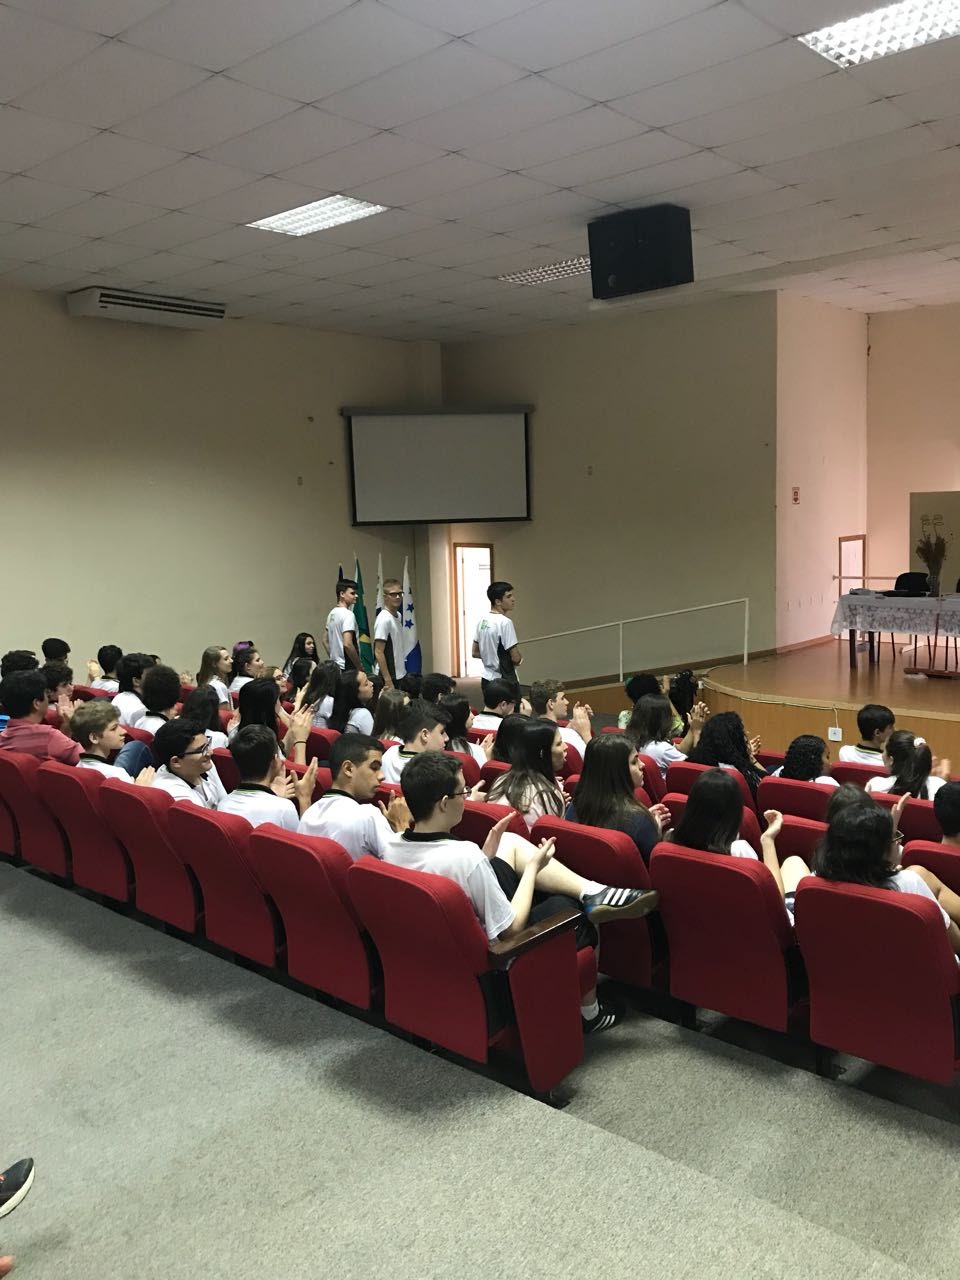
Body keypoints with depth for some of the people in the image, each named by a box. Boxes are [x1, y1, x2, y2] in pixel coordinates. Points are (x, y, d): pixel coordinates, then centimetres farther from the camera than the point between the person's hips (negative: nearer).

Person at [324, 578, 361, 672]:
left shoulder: (332, 613, 13)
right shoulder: (348, 614, -16)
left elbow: (326, 641, 20)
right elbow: (347, 644, -24)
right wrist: (359, 666, -16)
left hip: (335, 667, 10)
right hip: (347, 667, -10)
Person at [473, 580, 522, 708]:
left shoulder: (482, 621, 7)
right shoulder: (505, 622, -17)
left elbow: (475, 653, 14)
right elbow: (516, 658, -17)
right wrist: (520, 658, 3)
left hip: (487, 679, 8)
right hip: (505, 681, -8)